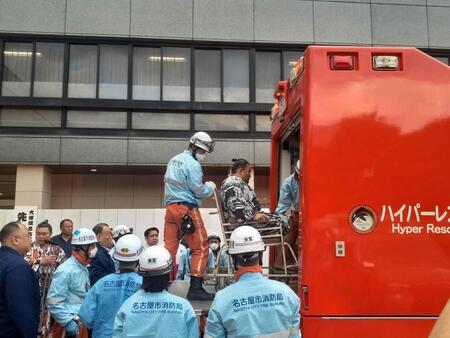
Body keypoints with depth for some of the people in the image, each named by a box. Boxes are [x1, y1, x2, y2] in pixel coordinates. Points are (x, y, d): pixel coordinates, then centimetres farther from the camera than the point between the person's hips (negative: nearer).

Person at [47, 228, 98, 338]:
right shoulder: (65, 270, -17)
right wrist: (68, 322, -20)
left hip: (81, 323, 8)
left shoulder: (84, 269, 10)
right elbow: (53, 301, -20)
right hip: (68, 325, -8)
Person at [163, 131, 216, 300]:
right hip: (187, 209, -8)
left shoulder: (174, 160, 17)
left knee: (169, 247, 9)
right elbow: (199, 191, -12)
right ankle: (195, 288, -6)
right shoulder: (193, 164, -10)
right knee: (200, 247, -2)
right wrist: (210, 187, 8)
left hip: (170, 208, 8)